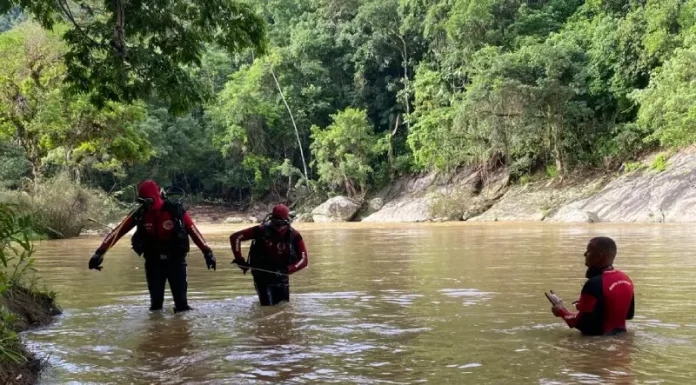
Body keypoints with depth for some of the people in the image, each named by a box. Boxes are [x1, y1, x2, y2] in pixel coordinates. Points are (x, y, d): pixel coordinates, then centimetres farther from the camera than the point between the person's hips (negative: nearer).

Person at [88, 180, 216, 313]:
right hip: (153, 262, 2)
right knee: (156, 301, 6)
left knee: (181, 300, -3)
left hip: (176, 261, -2)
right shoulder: (140, 214, -6)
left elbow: (193, 231, -9)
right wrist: (100, 252, -15)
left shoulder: (175, 210, -13)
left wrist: (207, 253, -10)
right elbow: (118, 231, -8)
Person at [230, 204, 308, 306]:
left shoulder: (294, 236, -11)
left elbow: (304, 260, -11)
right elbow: (235, 237, -11)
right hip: (262, 275, -2)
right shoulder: (262, 230, -16)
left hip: (281, 276, 2)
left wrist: (287, 270, -26)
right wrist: (239, 259, -15)